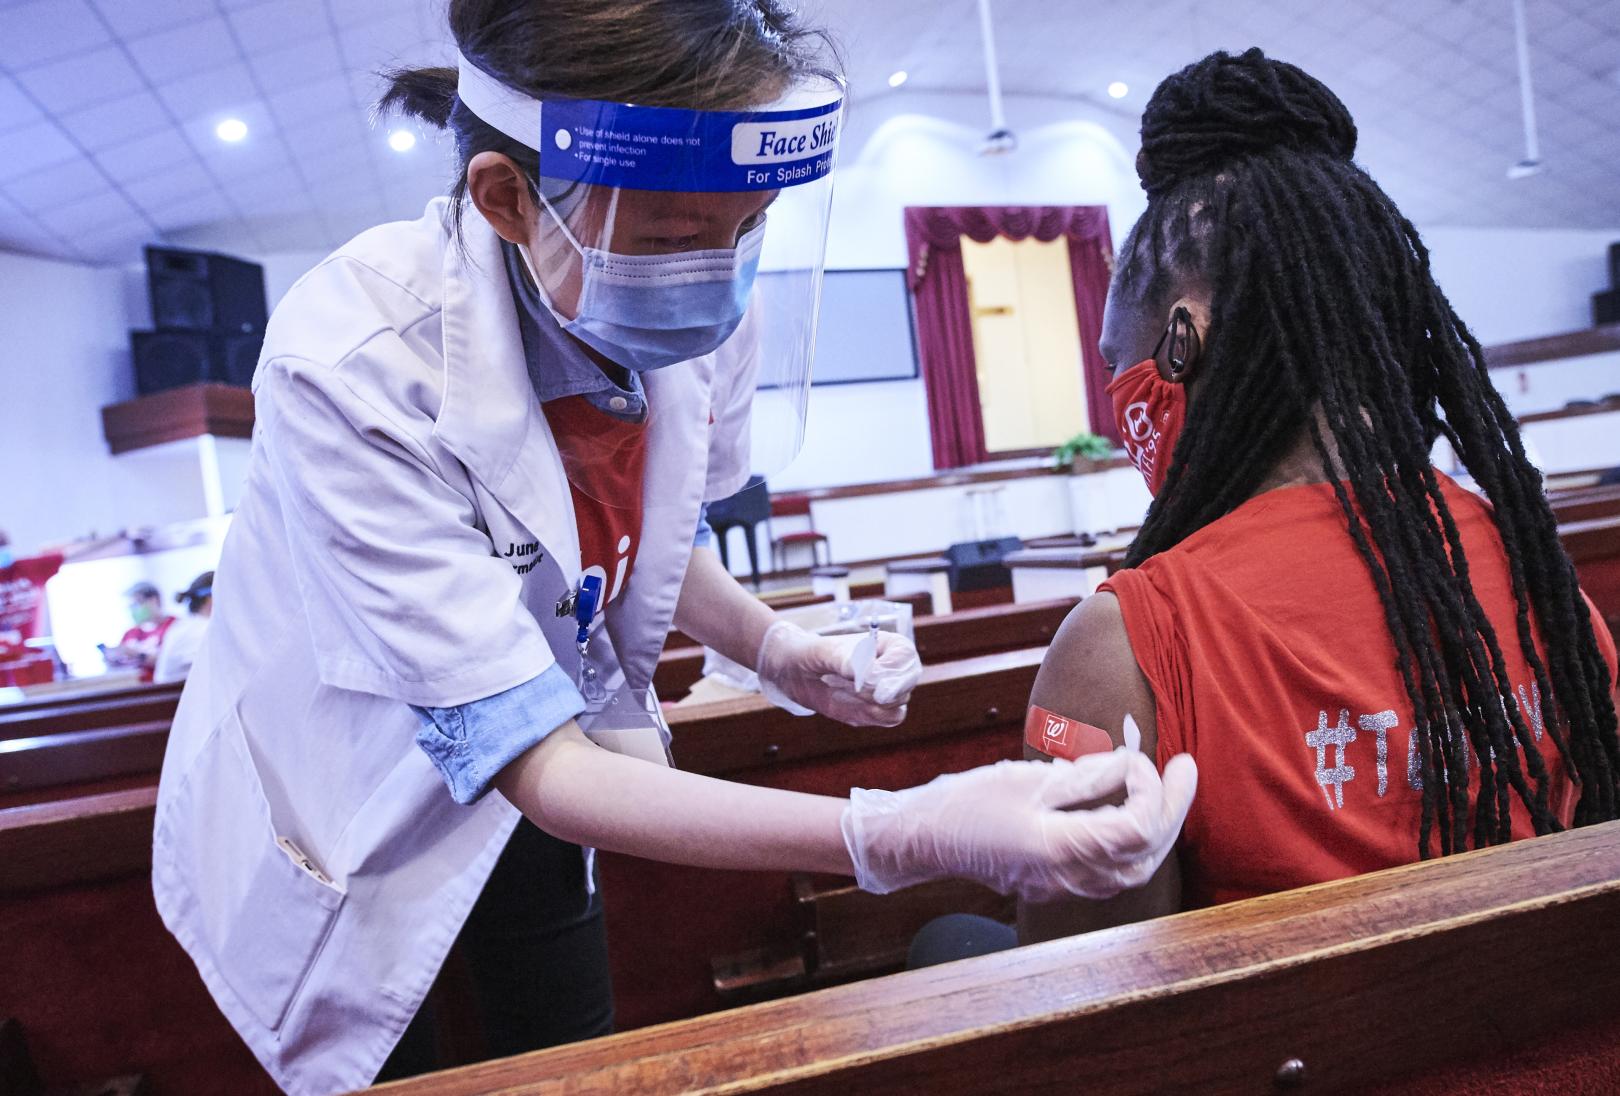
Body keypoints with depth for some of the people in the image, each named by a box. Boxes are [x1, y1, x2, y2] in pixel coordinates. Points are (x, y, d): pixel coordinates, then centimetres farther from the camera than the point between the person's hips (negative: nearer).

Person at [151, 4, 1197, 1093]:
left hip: (531, 776, 4)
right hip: (342, 825, -4)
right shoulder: (355, 366, -36)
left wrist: (776, 650, -17)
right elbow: (536, 765, -35)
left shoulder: (705, 325, -18)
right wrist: (900, 835, -44)